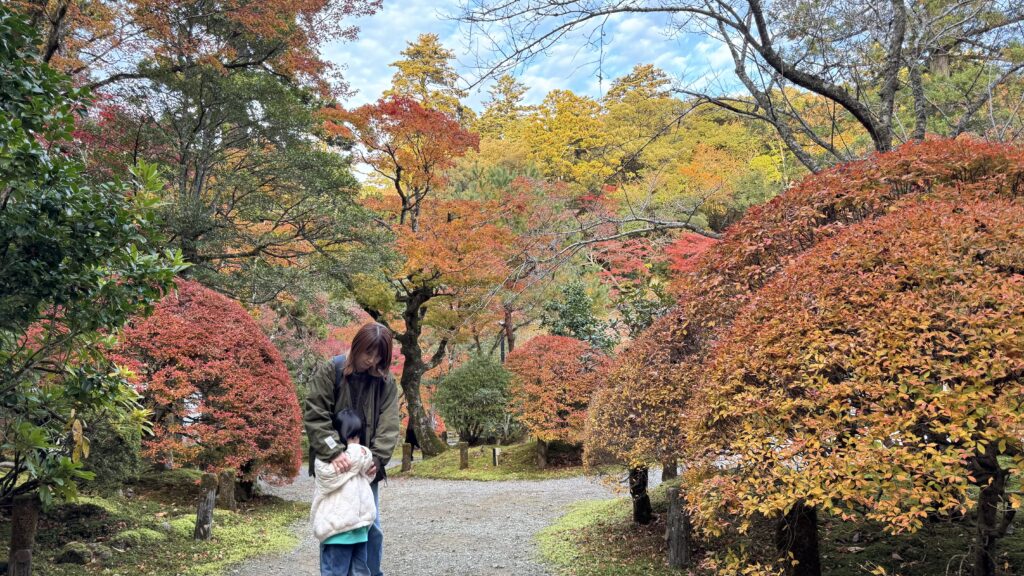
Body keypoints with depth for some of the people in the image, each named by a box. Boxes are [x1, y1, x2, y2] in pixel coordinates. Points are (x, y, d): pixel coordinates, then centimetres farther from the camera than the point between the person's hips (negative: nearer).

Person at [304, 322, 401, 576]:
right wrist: (333, 452, -24)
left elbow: (389, 424, -5)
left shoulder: (385, 381, 1)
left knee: (372, 527, 7)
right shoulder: (329, 371, -8)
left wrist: (378, 457, -19)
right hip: (333, 465, -3)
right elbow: (314, 416, -13)